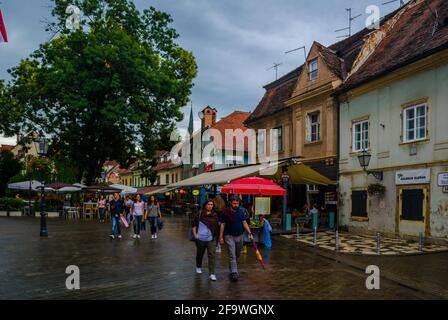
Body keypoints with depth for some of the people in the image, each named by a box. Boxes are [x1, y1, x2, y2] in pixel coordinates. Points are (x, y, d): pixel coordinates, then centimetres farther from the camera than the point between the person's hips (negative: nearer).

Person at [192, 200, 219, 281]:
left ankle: (212, 273, -5)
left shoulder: (215, 215, 4)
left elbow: (217, 227, 11)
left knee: (212, 255, -8)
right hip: (200, 238, 0)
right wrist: (195, 235, -6)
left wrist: (216, 236, 4)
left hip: (211, 239, 0)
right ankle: (198, 267, 44)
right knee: (200, 254, 18)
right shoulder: (200, 214, -3)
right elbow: (194, 225, 2)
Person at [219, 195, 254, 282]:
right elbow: (222, 225, -4)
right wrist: (221, 237, -7)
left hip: (239, 236, 4)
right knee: (232, 255, -9)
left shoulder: (241, 212, 3)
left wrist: (249, 233, -5)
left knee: (237, 255, 16)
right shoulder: (226, 212, -7)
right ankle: (234, 273, -10)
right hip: (229, 236, -4)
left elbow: (244, 223, 5)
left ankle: (232, 268, 36)